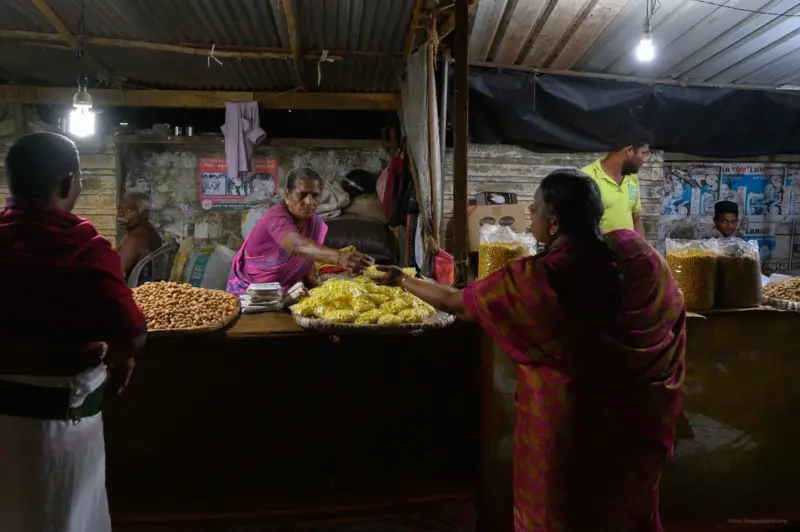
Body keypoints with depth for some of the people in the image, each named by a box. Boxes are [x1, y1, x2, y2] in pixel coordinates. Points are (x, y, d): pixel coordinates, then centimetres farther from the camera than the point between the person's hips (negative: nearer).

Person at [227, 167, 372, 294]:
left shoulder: (317, 225, -4)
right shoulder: (276, 216, -25)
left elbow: (307, 271, 2)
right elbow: (297, 246, -47)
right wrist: (339, 257, -63)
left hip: (286, 292, 6)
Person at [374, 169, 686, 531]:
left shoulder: (532, 280, -24)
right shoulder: (636, 251, -12)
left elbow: (454, 303, -11)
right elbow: (672, 312, 4)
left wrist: (402, 280, 5)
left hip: (566, 429, -4)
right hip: (635, 419, 5)